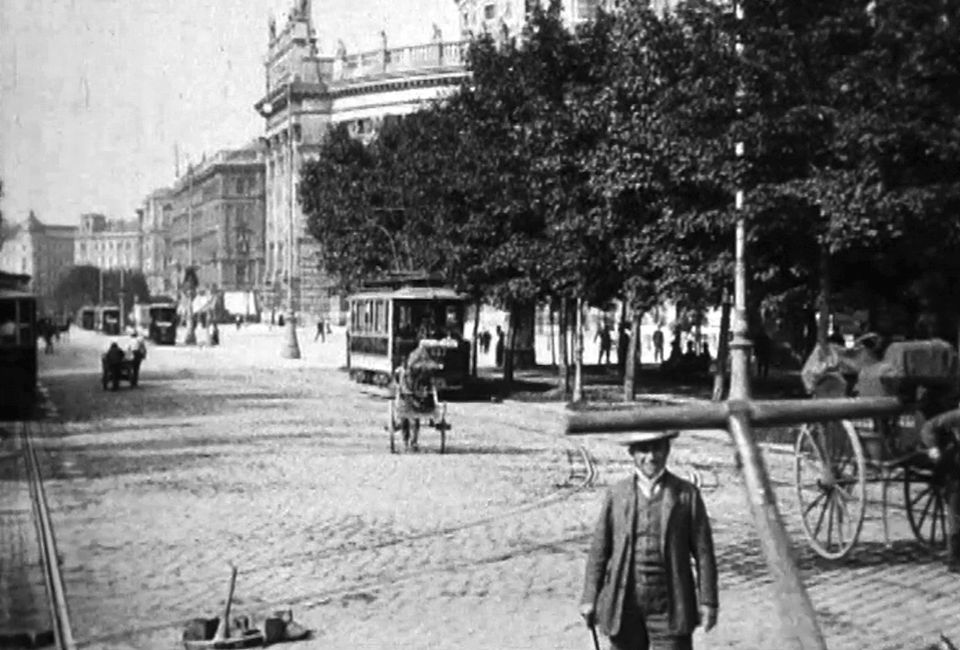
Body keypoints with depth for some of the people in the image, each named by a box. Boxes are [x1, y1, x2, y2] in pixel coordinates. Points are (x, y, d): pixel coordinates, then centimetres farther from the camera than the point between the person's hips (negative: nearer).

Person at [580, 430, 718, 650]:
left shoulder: (687, 494, 2)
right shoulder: (616, 494, 6)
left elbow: (703, 552, 2)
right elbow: (599, 550, 8)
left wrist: (707, 601, -2)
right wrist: (589, 599, 4)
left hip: (670, 607, -2)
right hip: (624, 606, 2)